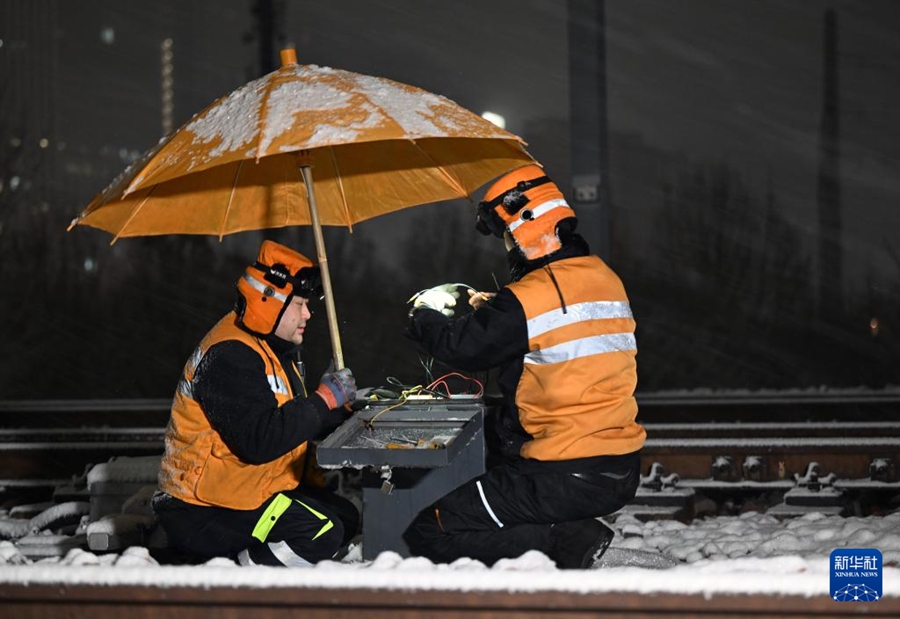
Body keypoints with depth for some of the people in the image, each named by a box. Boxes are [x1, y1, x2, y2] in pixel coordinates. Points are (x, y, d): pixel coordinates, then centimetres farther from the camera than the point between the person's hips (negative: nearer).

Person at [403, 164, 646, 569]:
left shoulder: (530, 298, -17)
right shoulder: (606, 279, 8)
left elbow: (463, 347, -8)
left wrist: (424, 316, 12)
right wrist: (493, 310, 22)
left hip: (566, 481, -9)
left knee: (425, 533, -4)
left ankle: (562, 544, -14)